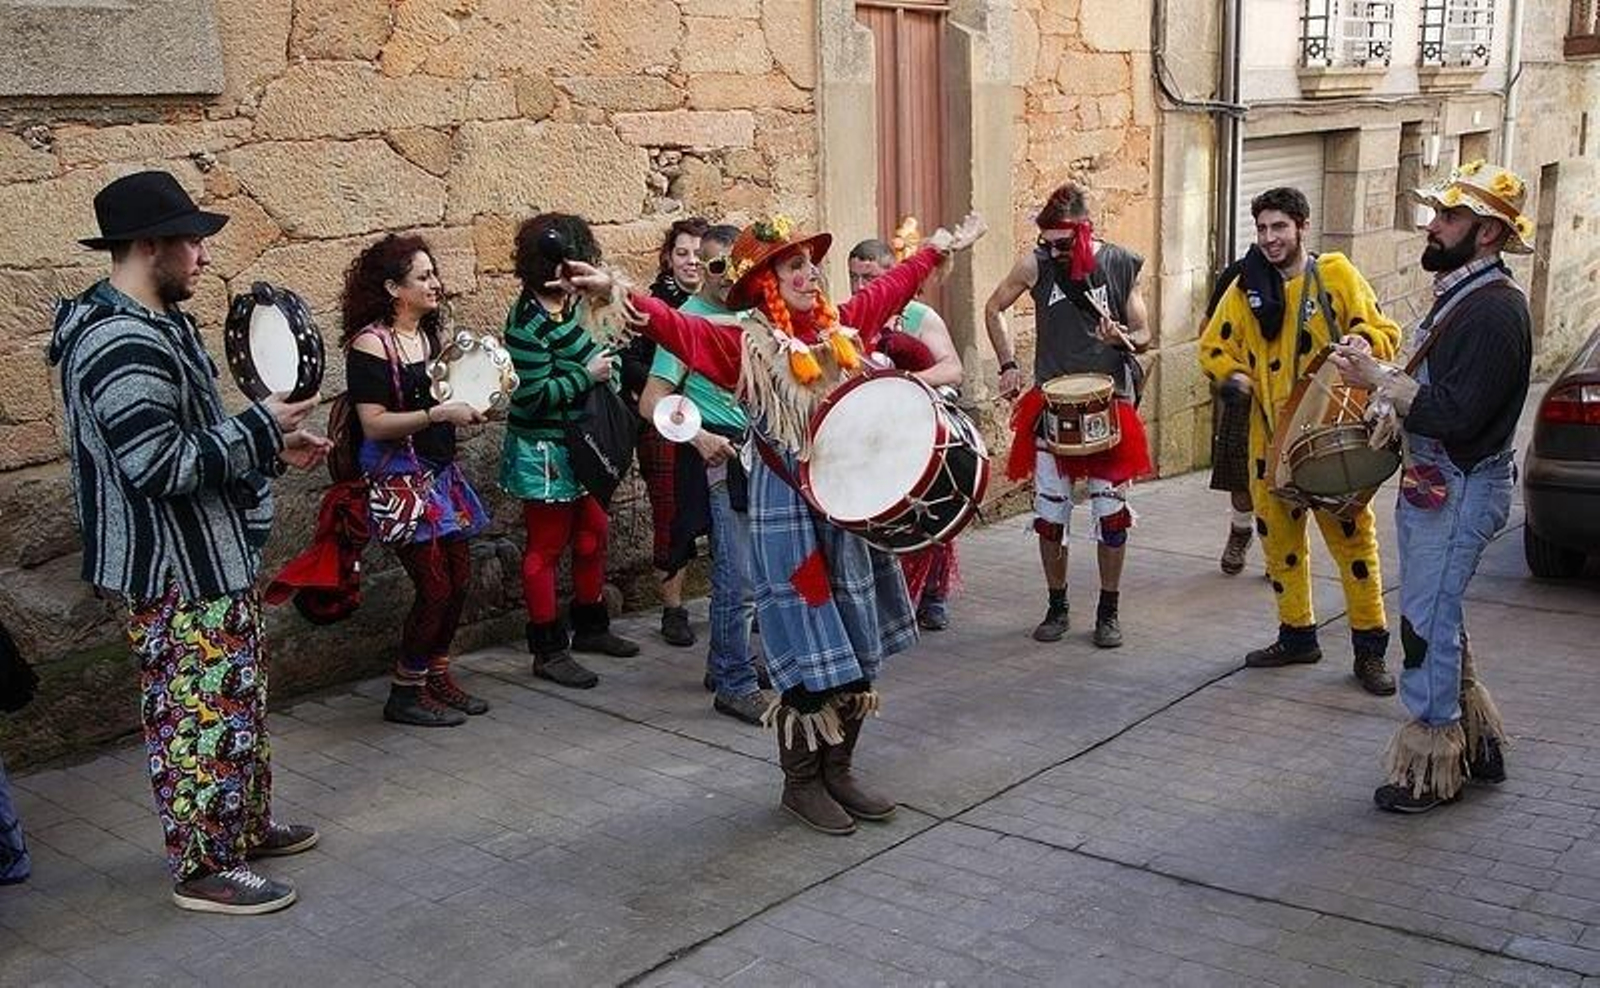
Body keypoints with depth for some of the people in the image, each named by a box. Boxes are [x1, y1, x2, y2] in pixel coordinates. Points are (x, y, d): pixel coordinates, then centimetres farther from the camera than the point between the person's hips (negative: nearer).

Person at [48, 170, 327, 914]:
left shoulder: (156, 323, 10)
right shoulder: (122, 345, -24)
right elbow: (161, 466, -29)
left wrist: (270, 447, 9)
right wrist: (260, 427, -21)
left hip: (210, 553, 11)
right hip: (177, 569, -11)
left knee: (237, 698, 21)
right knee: (200, 714, 0)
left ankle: (245, 826, 37)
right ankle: (204, 869, 14)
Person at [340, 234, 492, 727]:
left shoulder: (434, 335, 9)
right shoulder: (371, 344, -13)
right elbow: (374, 424, -18)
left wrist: (471, 403, 3)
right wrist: (438, 414, -24)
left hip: (442, 474, 8)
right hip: (400, 479, -8)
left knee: (458, 580, 8)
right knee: (434, 586, -7)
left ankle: (437, 676, 25)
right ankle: (405, 694, 9)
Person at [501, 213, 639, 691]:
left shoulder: (568, 303, 4)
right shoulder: (528, 325, -22)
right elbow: (533, 395, -23)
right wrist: (587, 376, -20)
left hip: (580, 444, 9)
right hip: (545, 452, -9)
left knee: (594, 532, 18)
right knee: (547, 547, 1)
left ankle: (590, 625, 35)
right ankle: (549, 649, 11)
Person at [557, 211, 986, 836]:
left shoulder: (842, 326, 7)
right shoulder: (748, 344, -10)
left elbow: (892, 288, 23)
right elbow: (677, 328, -24)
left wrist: (940, 248, 36)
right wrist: (617, 294, -40)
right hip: (788, 516, -6)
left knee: (858, 649, 11)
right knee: (810, 653, -1)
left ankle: (838, 770, 26)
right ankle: (802, 782, 16)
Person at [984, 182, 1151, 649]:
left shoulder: (1121, 264, -4)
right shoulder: (1036, 264, -4)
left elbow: (1144, 337, 4)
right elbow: (994, 308, 10)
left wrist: (1122, 338, -18)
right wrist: (1008, 365, 1)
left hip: (1109, 403, 0)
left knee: (1111, 512, 2)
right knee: (1049, 512, 4)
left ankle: (1108, 612, 17)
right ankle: (1057, 607, 20)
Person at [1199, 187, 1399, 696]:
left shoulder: (1335, 273, -1)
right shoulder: (1246, 288, 7)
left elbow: (1383, 333, -1)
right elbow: (1214, 348, 13)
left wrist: (1355, 346, -22)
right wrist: (1239, 378, -6)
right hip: (1272, 437, 4)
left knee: (1352, 535, -3)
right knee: (1279, 536, 11)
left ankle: (1370, 648, 8)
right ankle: (1297, 635, 27)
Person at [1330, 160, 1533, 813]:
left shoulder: (1494, 309, -20)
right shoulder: (1458, 293, 12)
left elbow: (1455, 415, -27)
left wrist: (1378, 380, -22)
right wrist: (1379, 373, 5)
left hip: (1460, 489, -10)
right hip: (1433, 481, 10)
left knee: (1427, 621, -3)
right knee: (1437, 617, 18)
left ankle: (1430, 767, 11)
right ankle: (1476, 744, 33)